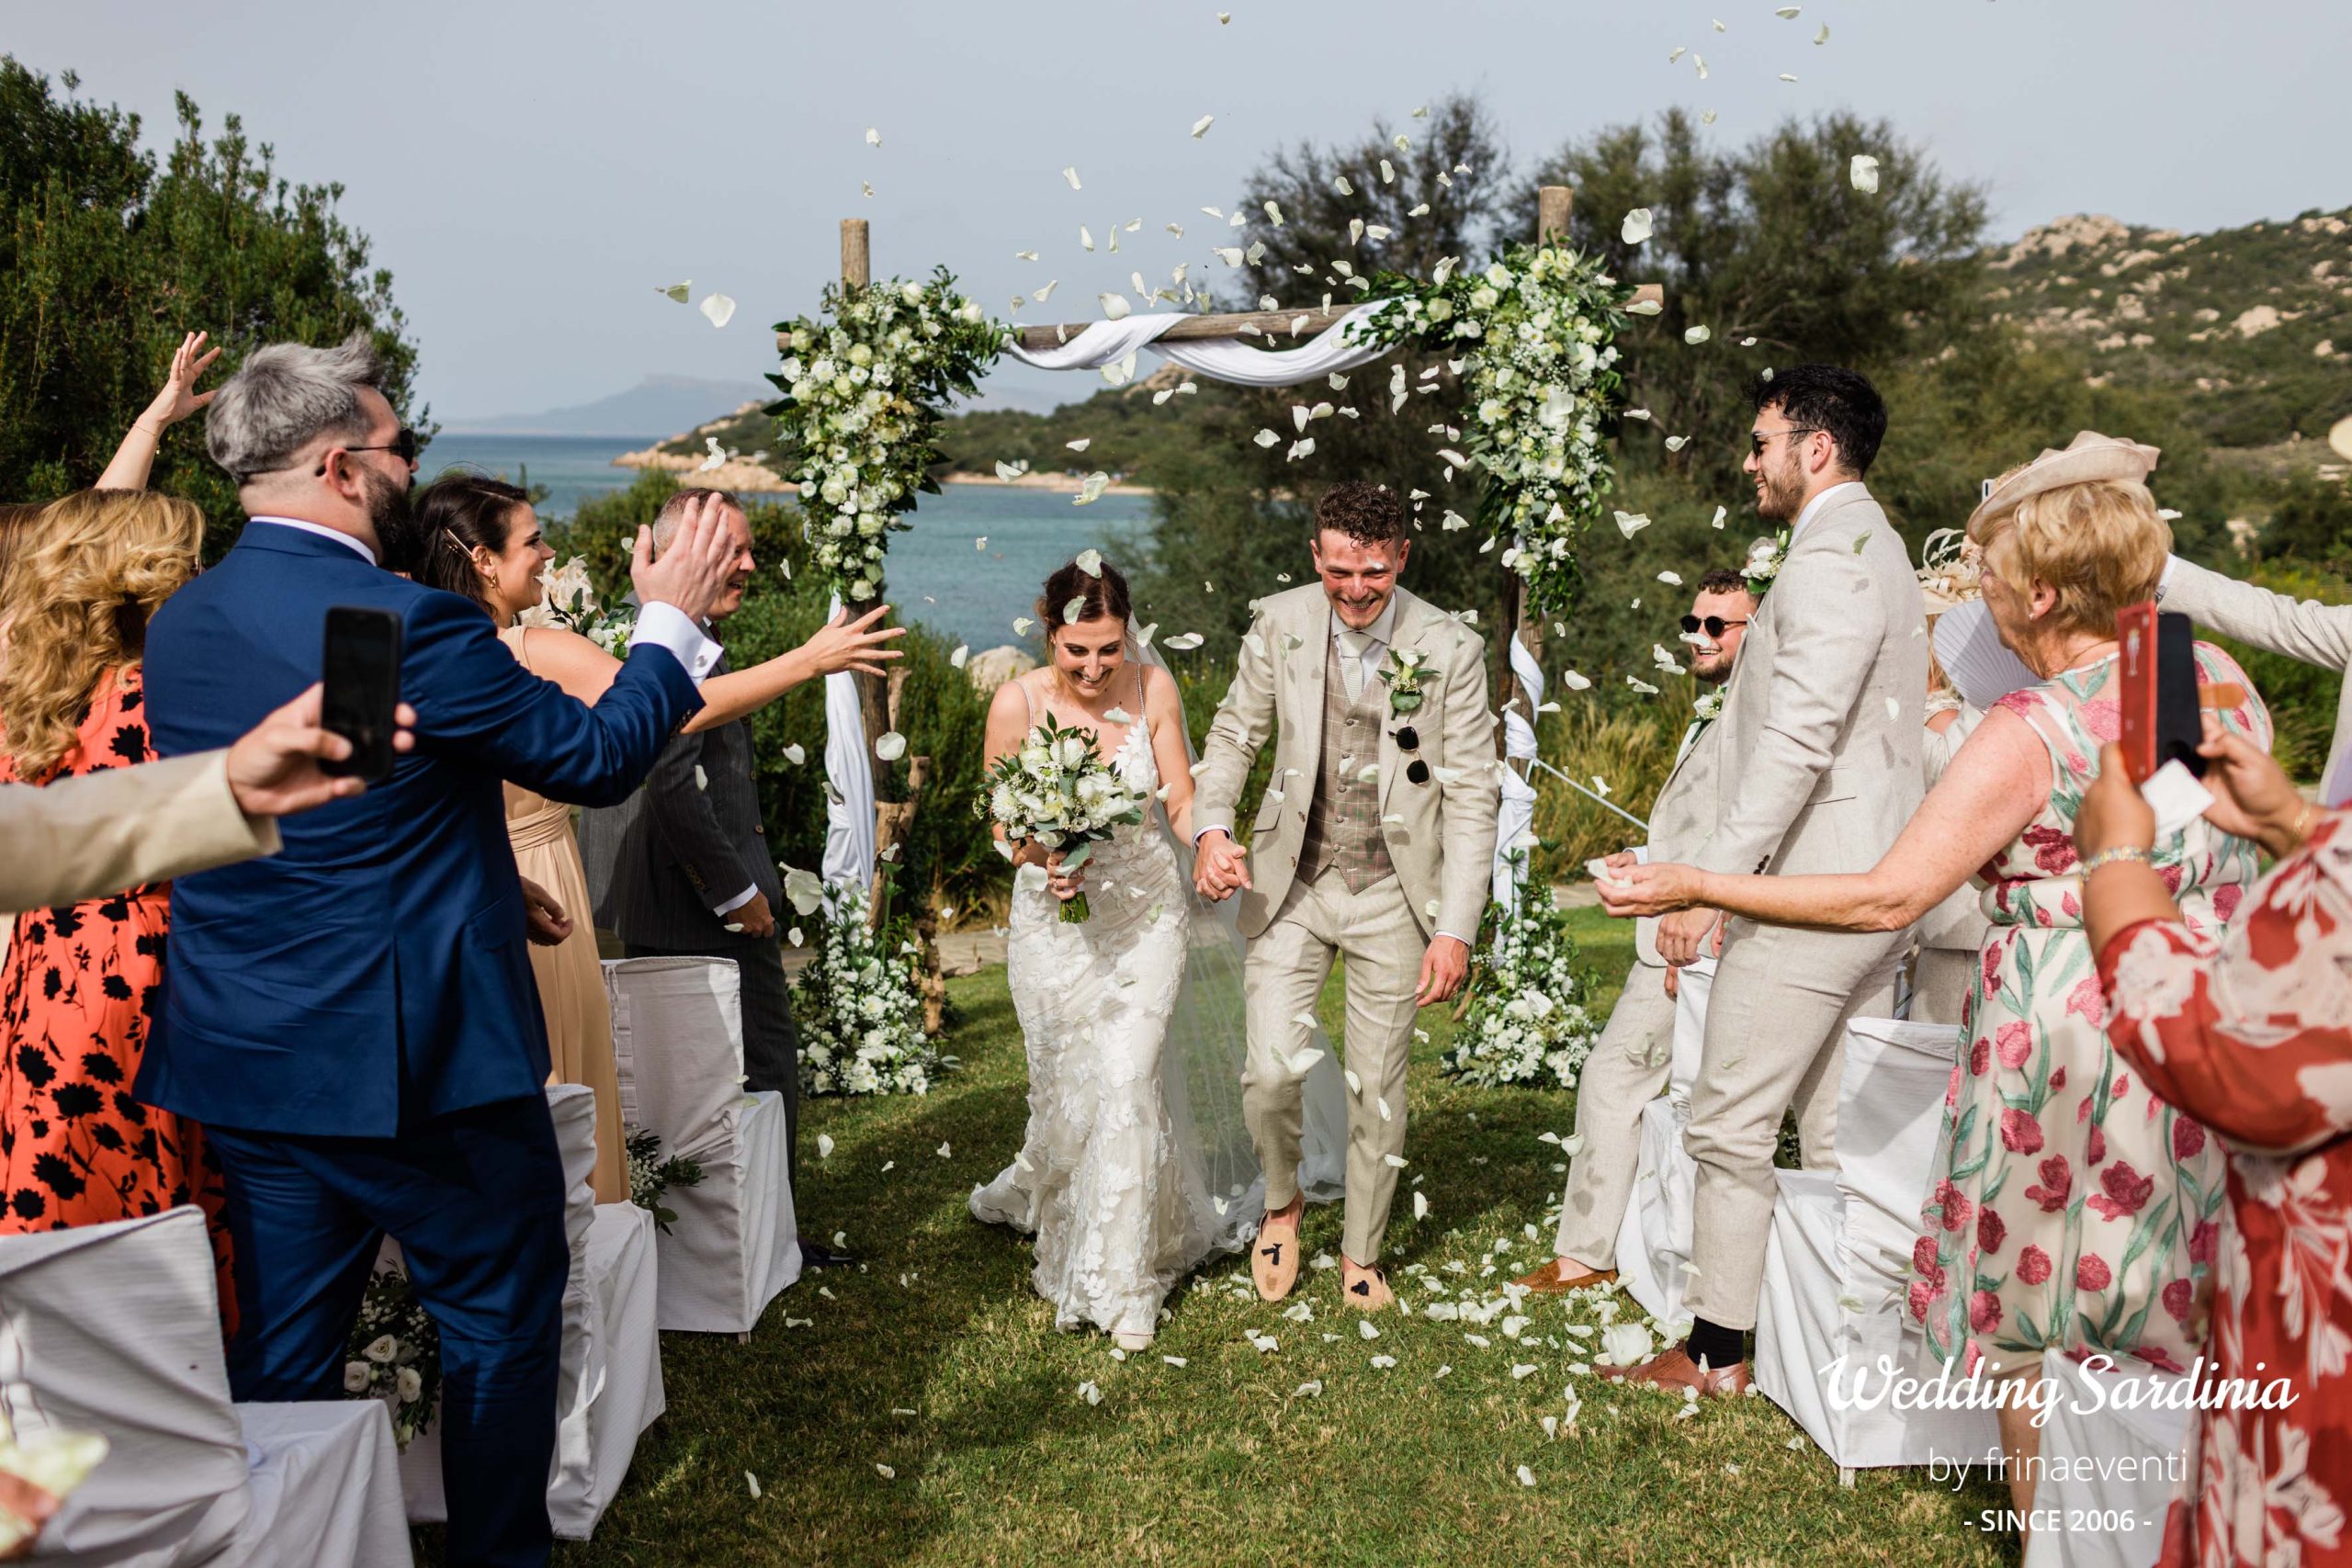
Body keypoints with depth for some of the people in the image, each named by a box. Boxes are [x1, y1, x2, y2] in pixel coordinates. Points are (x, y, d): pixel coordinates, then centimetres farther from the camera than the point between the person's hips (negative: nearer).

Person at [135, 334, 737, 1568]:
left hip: (242, 1058, 7)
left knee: (283, 1355, 16)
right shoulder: (407, 624, -21)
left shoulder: (179, 623, 5)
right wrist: (671, 619, 2)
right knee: (500, 1323, 13)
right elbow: (599, 756, -12)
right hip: (417, 1055, -7)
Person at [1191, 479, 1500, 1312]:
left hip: (1393, 896, -1)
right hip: (1291, 884, 1)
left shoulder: (1450, 649, -10)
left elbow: (1472, 796, -7)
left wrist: (1455, 929, -12)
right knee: (1272, 1069, -9)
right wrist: (1210, 826, -12)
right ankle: (1282, 1199, 24)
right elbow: (1235, 734, 7)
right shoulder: (1280, 625, -5)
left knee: (1378, 1089, 9)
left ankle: (1361, 1253, 31)